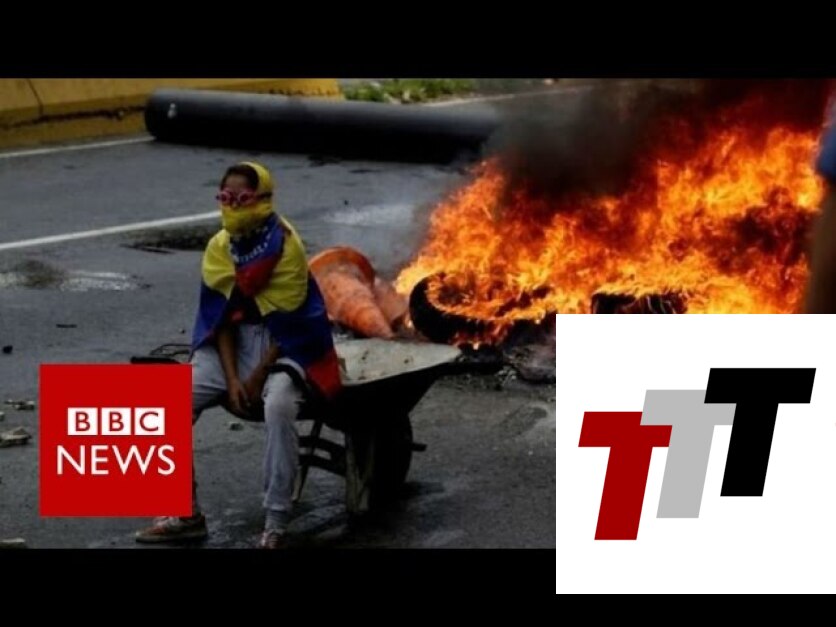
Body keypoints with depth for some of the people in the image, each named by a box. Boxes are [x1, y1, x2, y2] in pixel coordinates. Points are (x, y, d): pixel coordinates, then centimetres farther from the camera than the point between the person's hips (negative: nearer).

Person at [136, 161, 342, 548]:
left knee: (278, 405, -37)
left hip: (283, 346, -6)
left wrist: (258, 377, -17)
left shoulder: (286, 246, -15)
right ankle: (185, 514, -4)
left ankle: (276, 524, -28)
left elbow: (287, 322, -15)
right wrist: (231, 377, -10)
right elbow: (221, 316, 1)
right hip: (234, 345, 6)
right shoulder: (219, 247, 2)